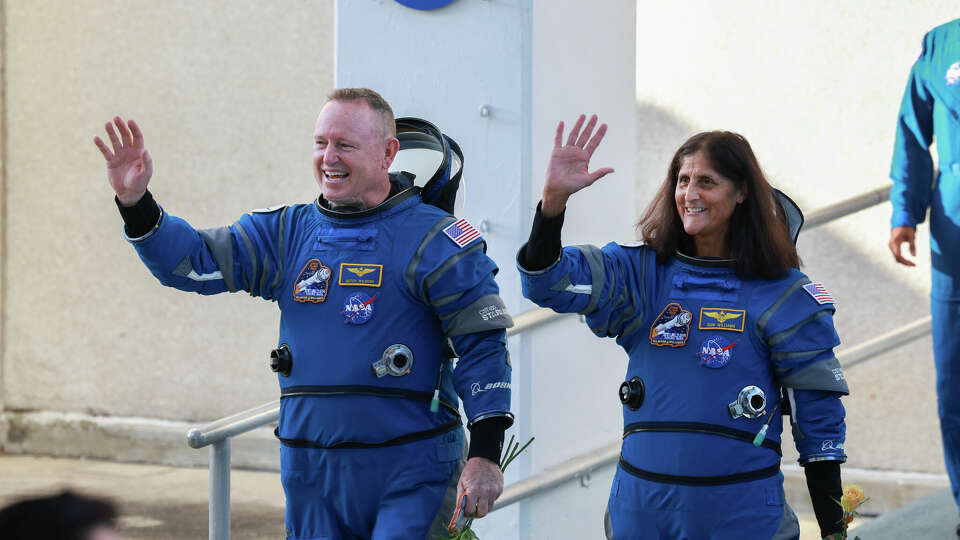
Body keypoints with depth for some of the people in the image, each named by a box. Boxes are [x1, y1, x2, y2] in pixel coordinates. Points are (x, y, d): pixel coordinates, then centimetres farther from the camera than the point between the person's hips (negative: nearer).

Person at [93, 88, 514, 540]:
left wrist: (485, 455, -13)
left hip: (410, 472, -5)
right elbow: (192, 262, 7)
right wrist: (136, 203, -10)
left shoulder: (433, 241, -4)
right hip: (313, 474, 5)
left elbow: (482, 345, -6)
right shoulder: (288, 233, 11)